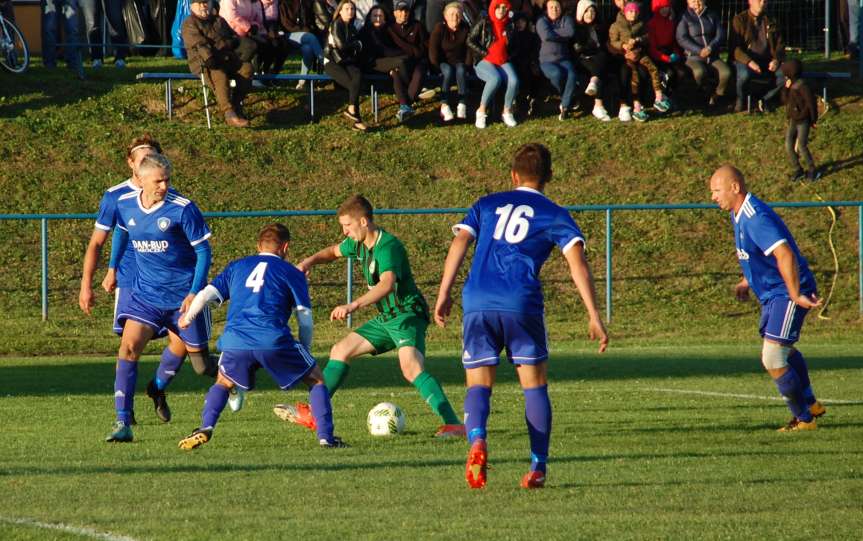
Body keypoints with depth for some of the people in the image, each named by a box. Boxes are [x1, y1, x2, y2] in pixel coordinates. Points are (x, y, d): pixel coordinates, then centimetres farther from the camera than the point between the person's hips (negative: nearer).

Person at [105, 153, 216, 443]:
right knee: (128, 347, -18)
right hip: (146, 294, 2)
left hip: (183, 296, -2)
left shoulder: (182, 209, -17)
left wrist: (194, 293, -16)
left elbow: (203, 251, -11)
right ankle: (122, 423, -18)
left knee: (201, 365, 6)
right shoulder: (124, 205, -3)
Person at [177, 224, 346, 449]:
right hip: (274, 341, -3)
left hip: (235, 341, 3)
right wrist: (305, 350, 23)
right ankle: (326, 436, 4)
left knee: (223, 383, 30)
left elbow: (206, 294, 16)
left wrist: (188, 317, 33)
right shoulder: (292, 273, 16)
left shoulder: (236, 267, 25)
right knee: (316, 380, 16)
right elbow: (305, 319, 10)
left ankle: (205, 429, 7)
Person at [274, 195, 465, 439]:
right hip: (386, 318, 10)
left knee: (410, 366, -32)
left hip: (407, 315, -10)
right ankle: (312, 415, 22)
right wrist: (310, 261, 9)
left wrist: (354, 306, -52)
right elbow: (334, 251, 29)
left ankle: (453, 424, -38)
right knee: (340, 350, 14)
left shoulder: (388, 247, -23)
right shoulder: (359, 243, 6)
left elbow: (387, 284, -41)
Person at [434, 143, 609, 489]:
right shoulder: (554, 215, 12)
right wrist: (594, 317, -2)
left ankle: (477, 440, -27)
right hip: (521, 304, -2)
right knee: (535, 385, 11)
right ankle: (538, 468, 5)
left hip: (477, 303, 2)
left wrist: (444, 295, 4)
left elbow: (459, 243, 6)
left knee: (478, 385, 4)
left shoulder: (487, 205, 19)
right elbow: (577, 262, 0)